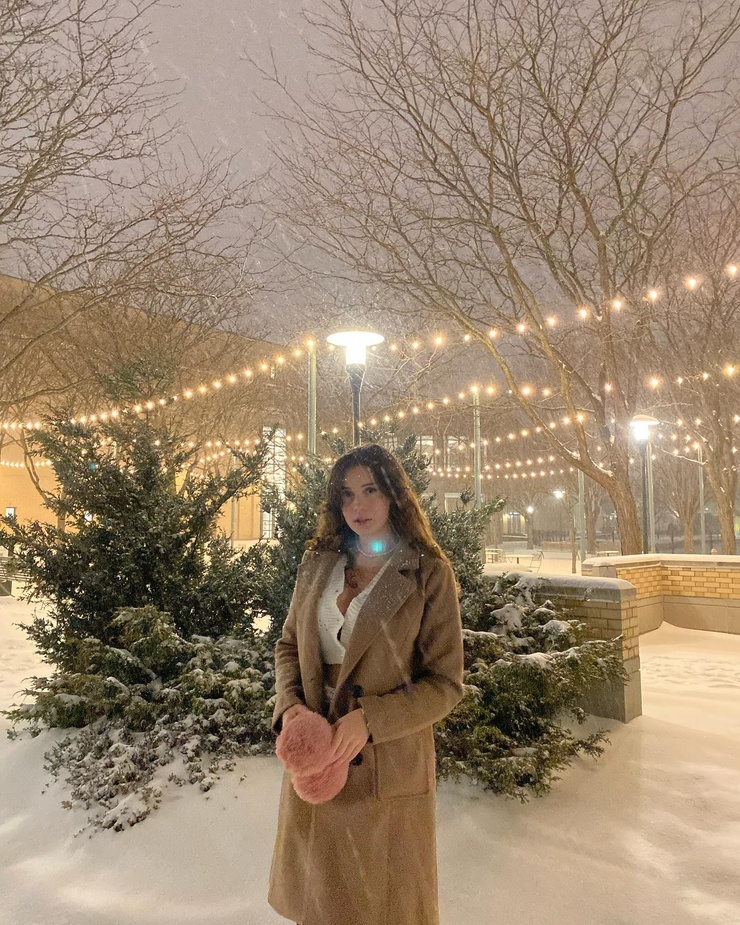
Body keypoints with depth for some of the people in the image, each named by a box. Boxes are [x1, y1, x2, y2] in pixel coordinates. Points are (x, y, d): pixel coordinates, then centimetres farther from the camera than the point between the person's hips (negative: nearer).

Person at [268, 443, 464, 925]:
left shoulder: (430, 574, -11)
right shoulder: (318, 564, 3)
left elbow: (446, 683, -11)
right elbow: (289, 645, 9)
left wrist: (369, 720, -22)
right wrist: (290, 704, -9)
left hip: (386, 767, -4)